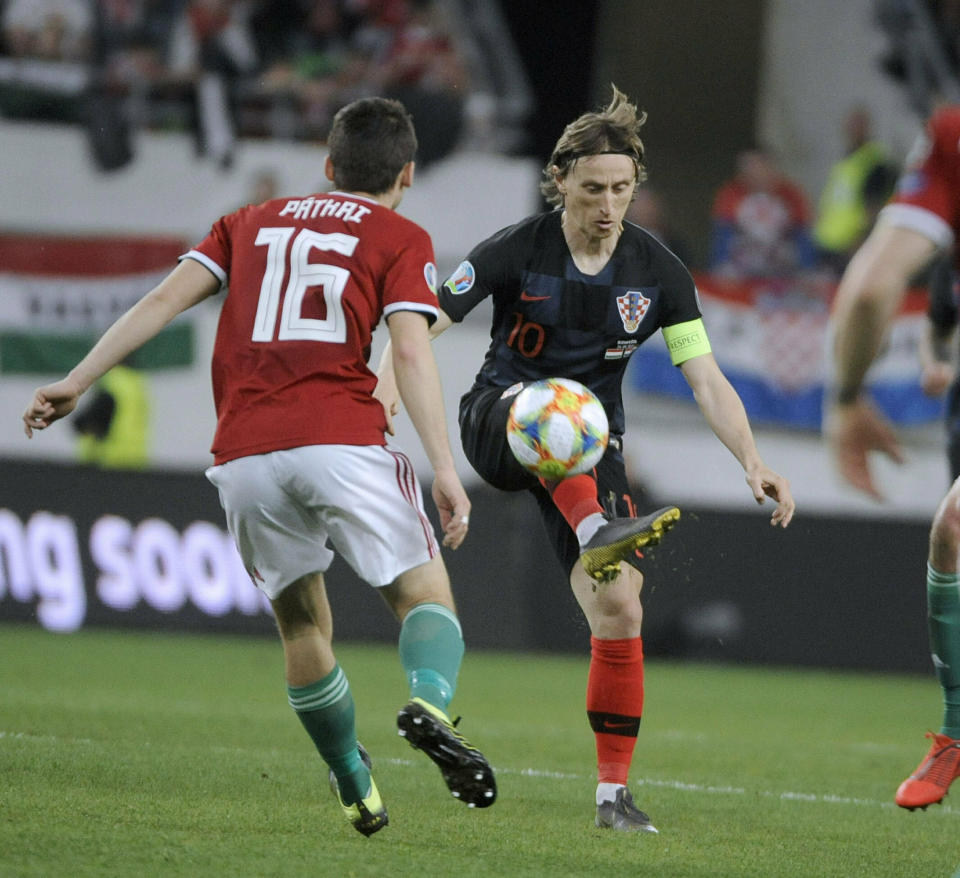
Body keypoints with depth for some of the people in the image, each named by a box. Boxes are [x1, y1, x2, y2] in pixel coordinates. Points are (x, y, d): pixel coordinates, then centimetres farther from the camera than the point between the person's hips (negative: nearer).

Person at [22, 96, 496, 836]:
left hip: (244, 454, 3)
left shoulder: (252, 222, 23)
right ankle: (430, 702, -25)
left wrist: (77, 382, 13)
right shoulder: (400, 240, 12)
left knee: (303, 623, 17)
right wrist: (446, 469, -8)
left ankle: (357, 790, 19)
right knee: (425, 590, 5)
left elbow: (167, 298, 12)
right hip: (341, 438, -3)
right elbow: (411, 351, -3)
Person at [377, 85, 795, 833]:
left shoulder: (658, 272, -5)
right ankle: (598, 535, -60)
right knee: (550, 400, -40)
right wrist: (387, 385, -41)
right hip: (499, 424, -3)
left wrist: (752, 462, -22)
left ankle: (613, 792, -1)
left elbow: (707, 379, -7)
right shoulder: (518, 251, -13)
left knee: (620, 611, -12)